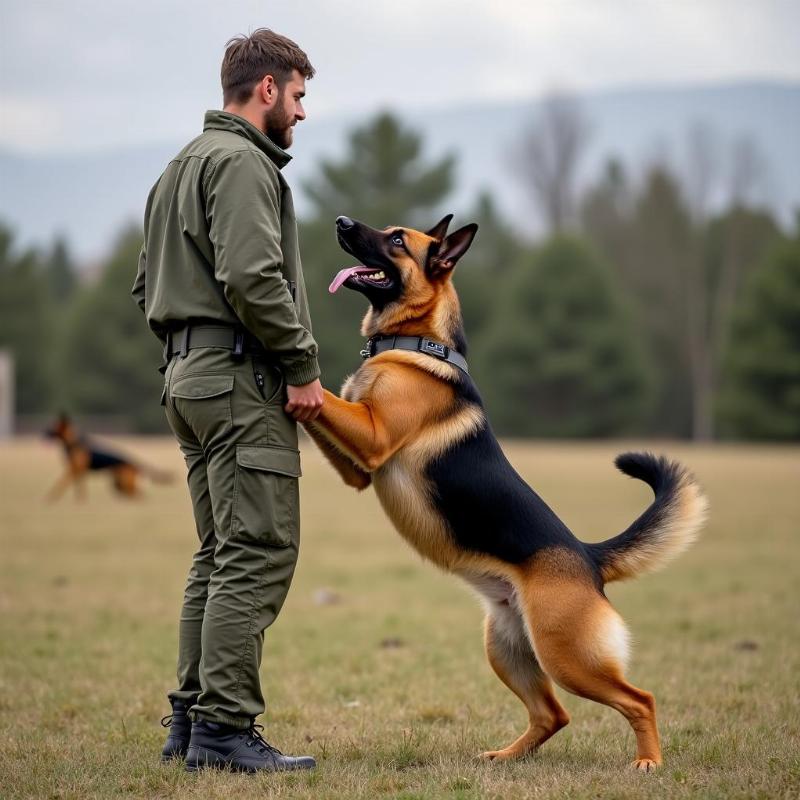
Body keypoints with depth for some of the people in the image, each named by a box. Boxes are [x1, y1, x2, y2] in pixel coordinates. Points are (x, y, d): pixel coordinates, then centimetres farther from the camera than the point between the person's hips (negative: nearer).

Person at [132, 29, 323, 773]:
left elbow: (147, 285, 23)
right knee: (258, 553, -10)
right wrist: (302, 366, -15)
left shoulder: (182, 166, 22)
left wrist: (186, 345, 17)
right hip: (240, 376, -10)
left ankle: (191, 717, 14)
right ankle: (224, 726, -12)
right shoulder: (243, 161, -10)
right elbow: (252, 276, -22)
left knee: (218, 556, 13)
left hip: (188, 376, 10)